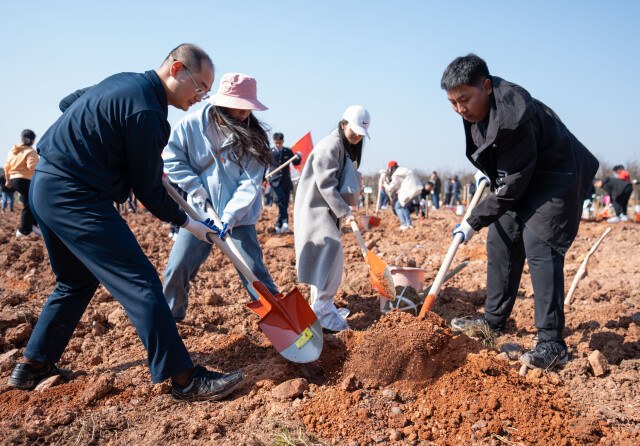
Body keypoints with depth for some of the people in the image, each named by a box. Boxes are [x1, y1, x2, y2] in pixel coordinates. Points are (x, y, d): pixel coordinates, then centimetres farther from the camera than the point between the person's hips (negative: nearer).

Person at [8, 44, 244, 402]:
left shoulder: (123, 81, 12)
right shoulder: (147, 113, -18)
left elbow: (68, 102, 28)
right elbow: (149, 191, -12)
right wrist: (187, 222, 1)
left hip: (45, 186, 11)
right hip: (77, 199, -10)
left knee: (78, 281, 22)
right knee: (140, 282, -11)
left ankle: (34, 366, 32)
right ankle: (184, 379, -10)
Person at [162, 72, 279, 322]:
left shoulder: (251, 135, -7)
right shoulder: (192, 124, -8)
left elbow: (250, 182, -11)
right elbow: (171, 159, 0)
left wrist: (230, 216, -22)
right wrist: (196, 188, -10)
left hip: (238, 216, 0)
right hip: (200, 212, 1)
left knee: (253, 269, -1)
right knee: (177, 268, 1)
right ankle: (169, 316, 24)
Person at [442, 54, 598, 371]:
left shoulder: (512, 118, -34)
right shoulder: (478, 104, -6)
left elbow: (510, 187, -29)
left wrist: (473, 222, -24)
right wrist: (483, 169, 8)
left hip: (552, 181, -9)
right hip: (518, 178, 10)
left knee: (539, 249, -17)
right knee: (500, 243, 9)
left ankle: (552, 344, -12)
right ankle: (494, 321, 21)